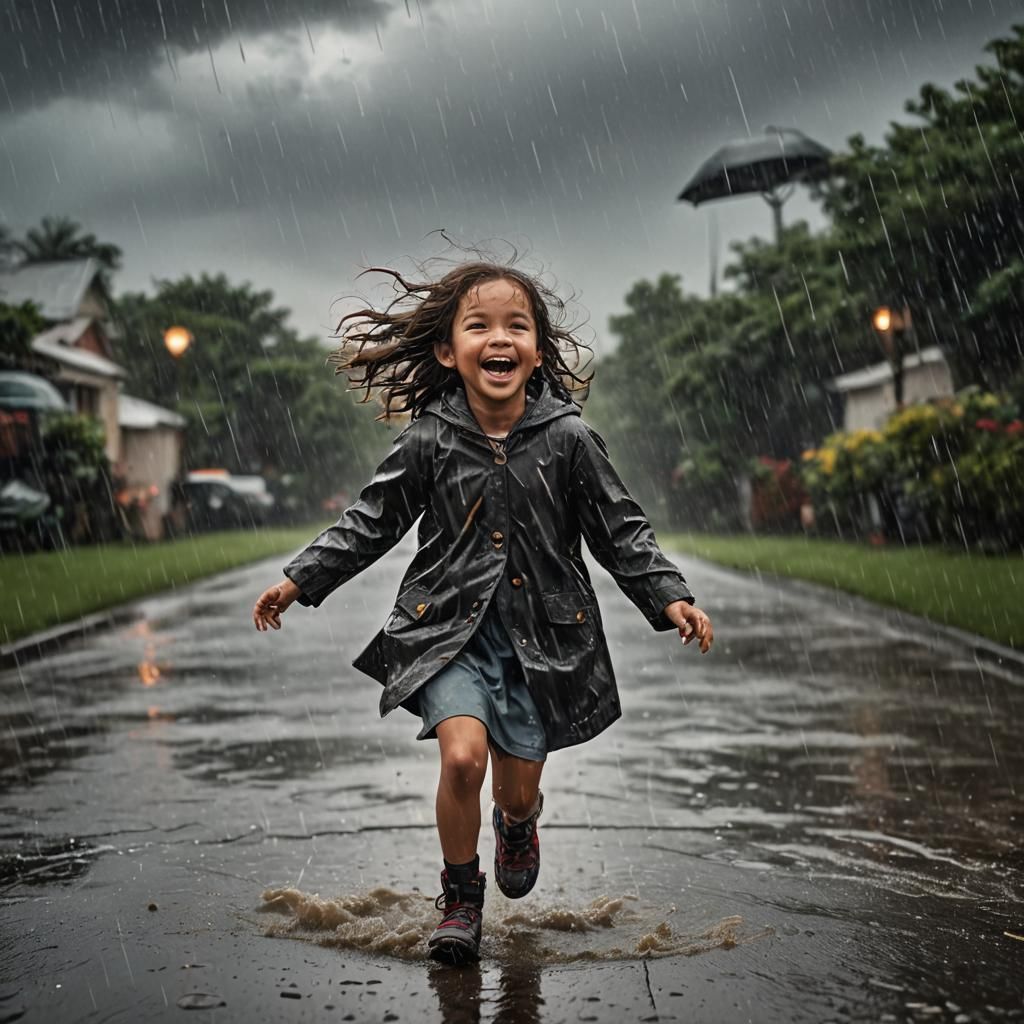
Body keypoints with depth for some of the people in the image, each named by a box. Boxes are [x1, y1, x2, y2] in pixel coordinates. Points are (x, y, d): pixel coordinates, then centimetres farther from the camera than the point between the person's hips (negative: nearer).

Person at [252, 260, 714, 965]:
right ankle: (461, 899, 7)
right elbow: (372, 521, 5)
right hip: (451, 629, 0)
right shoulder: (428, 442, -5)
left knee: (519, 790, 8)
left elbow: (620, 530, 0)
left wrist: (669, 596, -10)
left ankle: (518, 826, 50)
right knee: (463, 754, -21)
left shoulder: (568, 439, -6)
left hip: (540, 635, 1)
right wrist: (301, 581, 2)